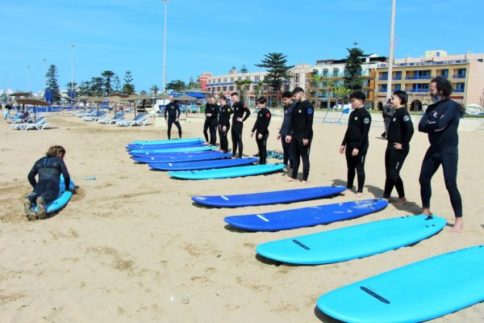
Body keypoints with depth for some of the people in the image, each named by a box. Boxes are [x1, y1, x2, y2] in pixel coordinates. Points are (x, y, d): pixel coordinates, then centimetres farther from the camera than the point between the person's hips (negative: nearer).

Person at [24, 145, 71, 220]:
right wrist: (67, 188, 26)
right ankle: (42, 200, -62)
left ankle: (28, 201, -49)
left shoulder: (40, 161, 35)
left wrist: (36, 187, 40)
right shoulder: (59, 160, 24)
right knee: (51, 194, -28)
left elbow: (30, 176, 30)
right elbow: (66, 176, 12)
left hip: (40, 183, 4)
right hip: (52, 183, -4)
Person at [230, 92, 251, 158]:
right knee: (234, 140, 15)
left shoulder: (241, 104, -14)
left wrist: (242, 119, -17)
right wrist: (233, 118, 13)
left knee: (239, 140, -6)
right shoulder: (233, 105, 12)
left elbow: (248, 112, -22)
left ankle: (240, 156, -2)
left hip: (239, 125, -9)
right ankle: (233, 154, 24)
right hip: (233, 124, 9)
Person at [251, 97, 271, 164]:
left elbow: (266, 124, -18)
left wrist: (261, 133, -22)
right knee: (260, 148, 13)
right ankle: (260, 162, 21)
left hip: (263, 133, -8)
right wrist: (253, 131, 17)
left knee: (263, 148, -5)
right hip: (258, 132, 8)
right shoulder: (259, 112, 15)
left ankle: (263, 163, 0)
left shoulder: (267, 112, -12)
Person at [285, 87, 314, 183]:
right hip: (295, 135, 8)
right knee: (295, 156, 12)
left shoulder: (308, 105, -12)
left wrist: (306, 137, -20)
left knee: (304, 157, -1)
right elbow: (291, 120, 14)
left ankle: (305, 179, 6)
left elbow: (309, 122, -17)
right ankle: (294, 177, 21)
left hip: (304, 136, -8)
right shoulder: (295, 106, 12)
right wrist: (289, 134, 7)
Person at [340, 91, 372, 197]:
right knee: (350, 167, 14)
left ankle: (360, 190, 6)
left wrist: (358, 147, -21)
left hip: (360, 147, -8)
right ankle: (349, 187, 25)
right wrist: (343, 144, 14)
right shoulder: (352, 113, 12)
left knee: (359, 168, -1)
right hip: (350, 145, 8)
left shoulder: (365, 114, -13)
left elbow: (364, 133, -18)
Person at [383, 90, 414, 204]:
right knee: (389, 173, 12)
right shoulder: (396, 113, 13)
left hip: (398, 149, -9)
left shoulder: (403, 113, -15)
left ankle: (402, 197, 7)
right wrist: (390, 144, 14)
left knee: (393, 173, -5)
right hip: (391, 147, 9)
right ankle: (386, 196, 20)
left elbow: (410, 129, -27)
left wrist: (404, 144, -21)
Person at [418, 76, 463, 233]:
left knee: (450, 184, -11)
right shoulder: (431, 108, 11)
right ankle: (426, 210, 28)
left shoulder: (453, 106, -10)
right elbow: (421, 126, -1)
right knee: (424, 179, 10)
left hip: (448, 150, -7)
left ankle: (459, 220, -3)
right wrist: (435, 126, -16)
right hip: (434, 149, 7)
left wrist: (429, 124, -7)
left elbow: (440, 123, -25)